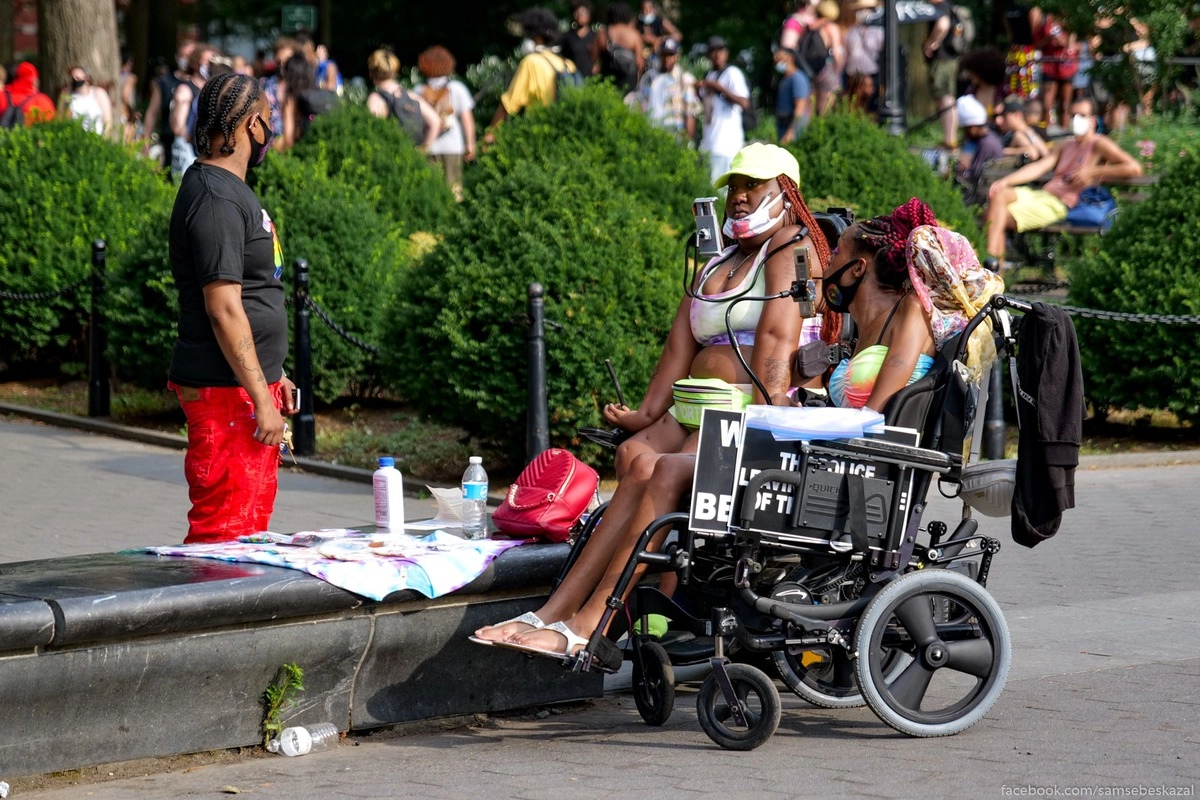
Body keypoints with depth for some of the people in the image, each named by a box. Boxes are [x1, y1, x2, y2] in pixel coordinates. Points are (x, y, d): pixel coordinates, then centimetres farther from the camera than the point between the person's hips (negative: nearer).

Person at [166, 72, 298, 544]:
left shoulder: (229, 189, 17)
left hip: (251, 384, 11)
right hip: (227, 395, -11)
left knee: (251, 528, 12)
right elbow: (223, 308, -21)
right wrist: (261, 399, -21)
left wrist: (273, 376, 25)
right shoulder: (215, 199, -16)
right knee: (225, 535, -10)